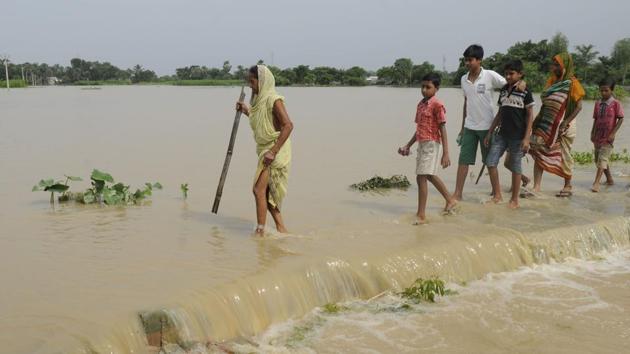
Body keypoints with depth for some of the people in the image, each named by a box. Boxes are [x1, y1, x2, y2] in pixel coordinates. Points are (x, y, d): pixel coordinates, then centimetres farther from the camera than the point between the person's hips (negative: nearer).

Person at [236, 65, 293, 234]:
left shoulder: (274, 100, -15)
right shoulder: (260, 99, 13)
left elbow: (288, 125, -24)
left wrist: (273, 151, -26)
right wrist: (247, 111, 14)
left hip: (276, 151, -9)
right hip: (266, 150, 10)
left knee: (259, 189, -11)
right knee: (265, 192, 11)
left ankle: (260, 230, -5)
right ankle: (281, 228, 19)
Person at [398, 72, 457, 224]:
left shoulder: (437, 105, -12)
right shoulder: (421, 104, 12)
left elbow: (443, 130, -15)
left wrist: (445, 154, -19)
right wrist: (408, 146, 20)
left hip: (431, 144, -9)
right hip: (422, 144, 9)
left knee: (421, 177, -11)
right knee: (430, 175, 21)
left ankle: (421, 215, -6)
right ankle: (450, 200, 40)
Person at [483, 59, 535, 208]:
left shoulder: (525, 92, -6)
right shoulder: (503, 91, 10)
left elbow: (530, 116, -6)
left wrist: (526, 138, -12)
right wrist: (489, 133, 12)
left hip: (518, 136, -5)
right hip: (502, 134, 5)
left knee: (515, 166, 3)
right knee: (490, 162, -4)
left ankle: (514, 199, 15)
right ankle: (497, 195, 8)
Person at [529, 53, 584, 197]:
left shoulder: (572, 83, -11)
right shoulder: (552, 80, 7)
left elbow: (578, 106, -14)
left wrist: (565, 123, -21)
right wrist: (538, 118, 2)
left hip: (563, 126, -6)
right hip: (547, 124, 6)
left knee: (565, 156, 7)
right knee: (538, 153, -3)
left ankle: (568, 186, 24)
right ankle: (536, 187, -3)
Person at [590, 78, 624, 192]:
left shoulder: (615, 104, -9)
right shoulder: (598, 103, 6)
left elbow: (620, 119, -8)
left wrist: (613, 133, -14)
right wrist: (592, 133, 7)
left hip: (608, 137, -6)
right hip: (597, 136, 7)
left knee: (603, 159, -15)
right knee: (598, 159, 15)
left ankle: (596, 183, -21)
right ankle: (609, 180, 32)